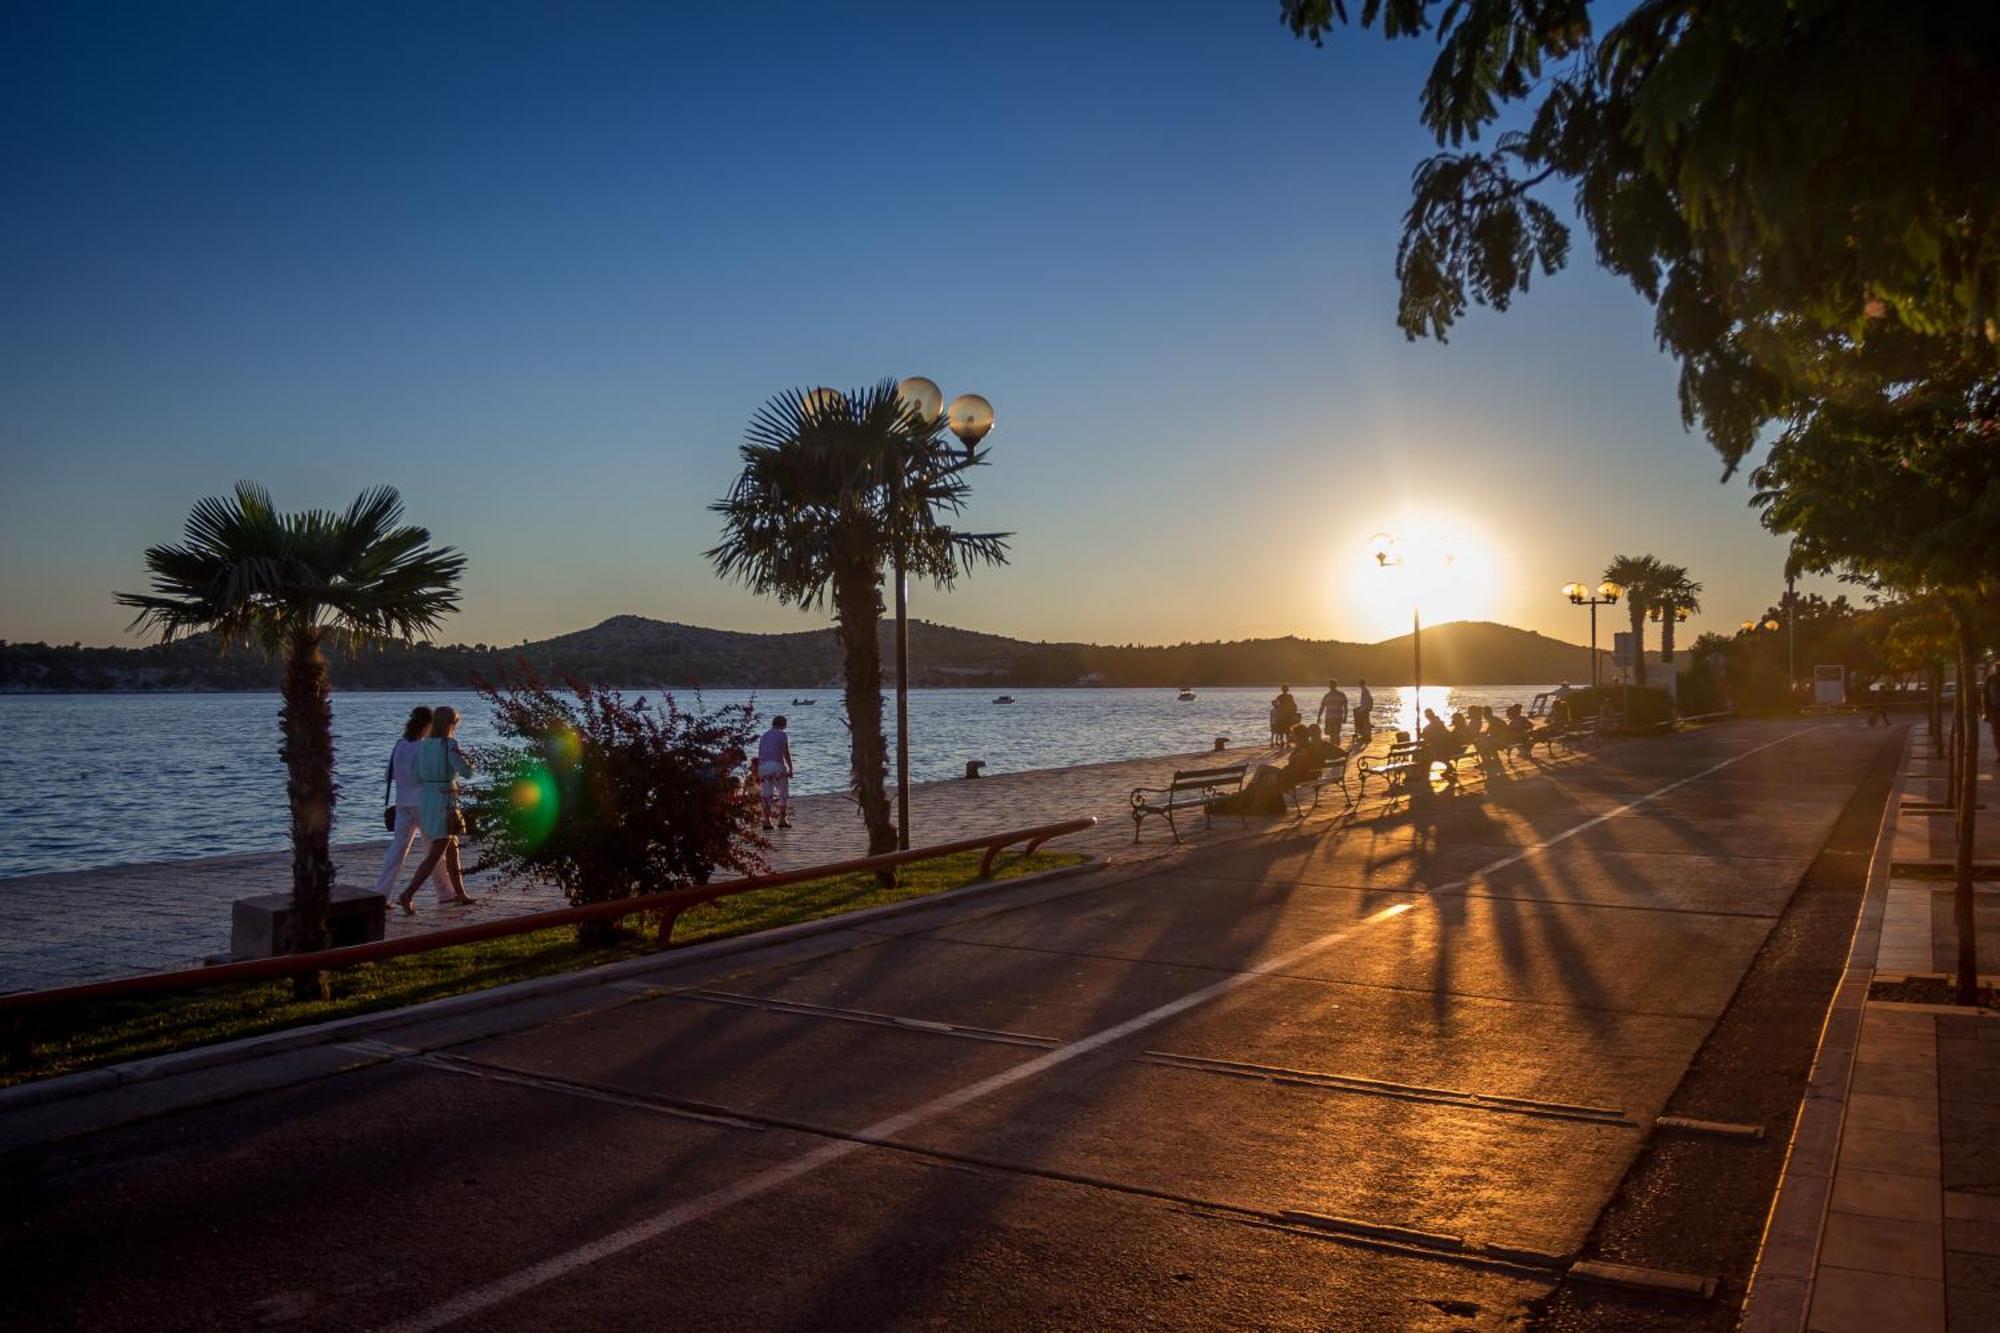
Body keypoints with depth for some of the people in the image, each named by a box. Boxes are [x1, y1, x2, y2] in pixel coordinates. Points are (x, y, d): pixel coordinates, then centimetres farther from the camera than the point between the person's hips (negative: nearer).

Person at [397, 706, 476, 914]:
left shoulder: (422, 745, 6)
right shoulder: (449, 745, -14)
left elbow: (418, 776, 8)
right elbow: (466, 771, -18)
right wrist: (469, 761, 4)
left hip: (424, 800, 8)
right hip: (444, 802, -8)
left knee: (452, 847, 21)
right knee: (435, 855, -5)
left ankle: (459, 893, 30)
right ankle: (407, 896, -15)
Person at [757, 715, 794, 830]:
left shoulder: (764, 736, 18)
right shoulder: (782, 735, -1)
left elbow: (759, 755, 16)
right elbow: (786, 753, -10)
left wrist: (758, 774, 19)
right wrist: (791, 768, -6)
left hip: (763, 767, 5)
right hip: (777, 766, -5)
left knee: (766, 796, 7)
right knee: (784, 794, 8)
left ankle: (766, 822, 0)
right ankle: (782, 821, 5)